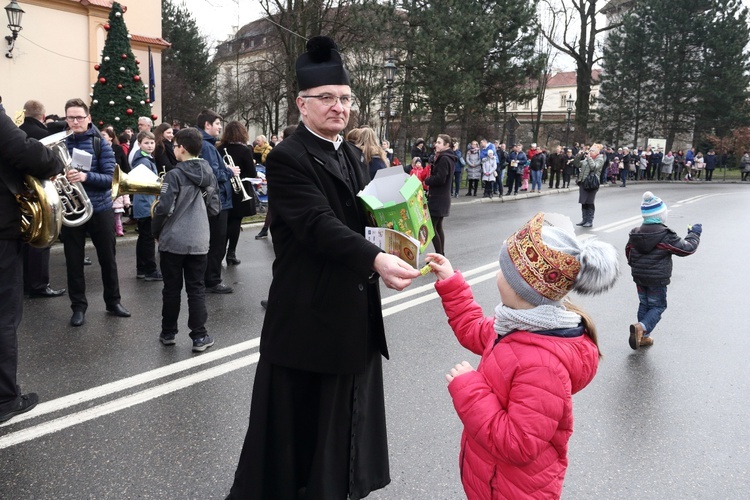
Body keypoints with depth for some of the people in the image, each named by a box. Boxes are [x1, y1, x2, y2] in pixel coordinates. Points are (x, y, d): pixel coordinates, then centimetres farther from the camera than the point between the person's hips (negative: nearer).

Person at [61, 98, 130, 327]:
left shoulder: (101, 143, -5)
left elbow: (109, 178, -11)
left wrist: (86, 176, -29)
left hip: (100, 209, -1)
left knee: (108, 258, 10)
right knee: (74, 261, 6)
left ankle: (113, 301, 26)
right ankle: (78, 306, 19)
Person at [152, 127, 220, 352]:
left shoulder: (175, 175, -13)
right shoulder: (208, 174, 3)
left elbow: (164, 208, -15)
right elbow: (215, 208, 9)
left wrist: (156, 232, 0)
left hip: (173, 241, -3)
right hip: (199, 242, 4)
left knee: (172, 289, 9)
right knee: (196, 289, 8)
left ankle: (168, 333, 21)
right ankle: (199, 336, 8)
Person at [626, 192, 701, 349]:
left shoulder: (634, 234, 1)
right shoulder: (665, 235, -18)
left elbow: (628, 252, 14)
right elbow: (686, 248, -10)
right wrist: (694, 234, 7)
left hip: (638, 276, 6)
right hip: (657, 279, -5)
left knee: (644, 304, 18)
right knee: (658, 306, 5)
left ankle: (643, 337, 19)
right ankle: (641, 327, -19)